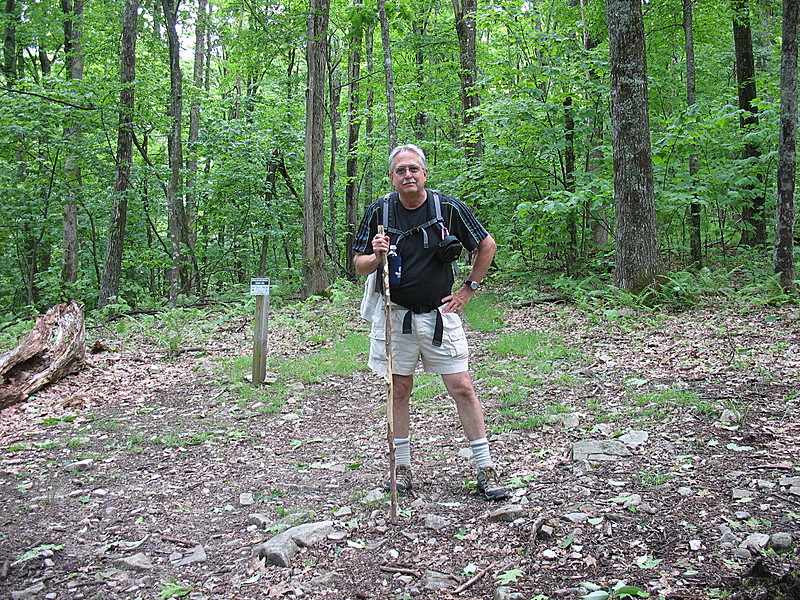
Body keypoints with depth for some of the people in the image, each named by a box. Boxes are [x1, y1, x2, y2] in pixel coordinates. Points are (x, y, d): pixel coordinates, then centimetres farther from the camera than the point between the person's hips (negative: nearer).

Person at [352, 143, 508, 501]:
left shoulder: (449, 209, -3)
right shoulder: (379, 212, -1)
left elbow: (487, 246, 10)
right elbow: (359, 266, 5)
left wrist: (468, 289, 7)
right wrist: (376, 256, -17)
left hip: (440, 314, -1)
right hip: (395, 315, 1)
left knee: (462, 388, -1)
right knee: (398, 392, 7)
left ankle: (486, 471, 10)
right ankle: (401, 468, 22)